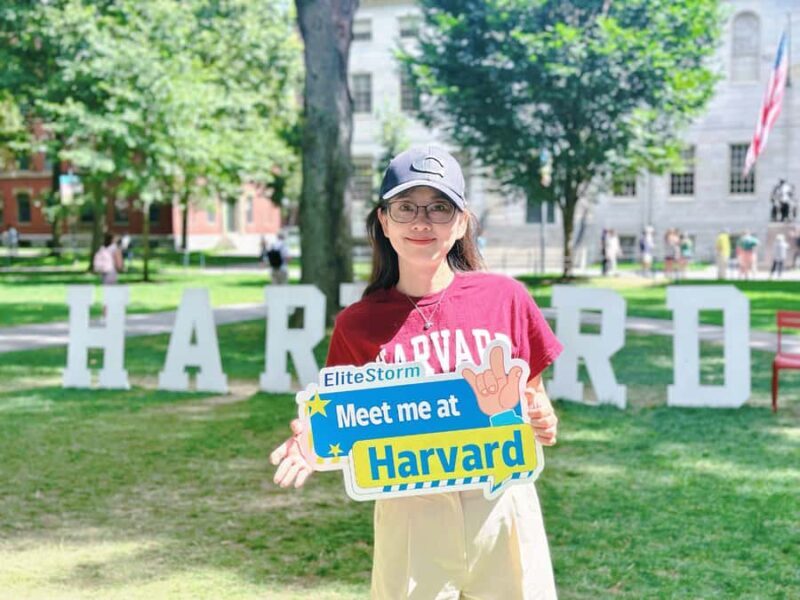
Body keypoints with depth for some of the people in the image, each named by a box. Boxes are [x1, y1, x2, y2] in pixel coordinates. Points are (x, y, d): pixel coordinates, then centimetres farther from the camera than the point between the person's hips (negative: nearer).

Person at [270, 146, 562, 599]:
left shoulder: (504, 296, -1)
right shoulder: (357, 324, -2)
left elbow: (533, 396, 10)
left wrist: (543, 422, -11)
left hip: (503, 506, 1)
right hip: (412, 516, 0)